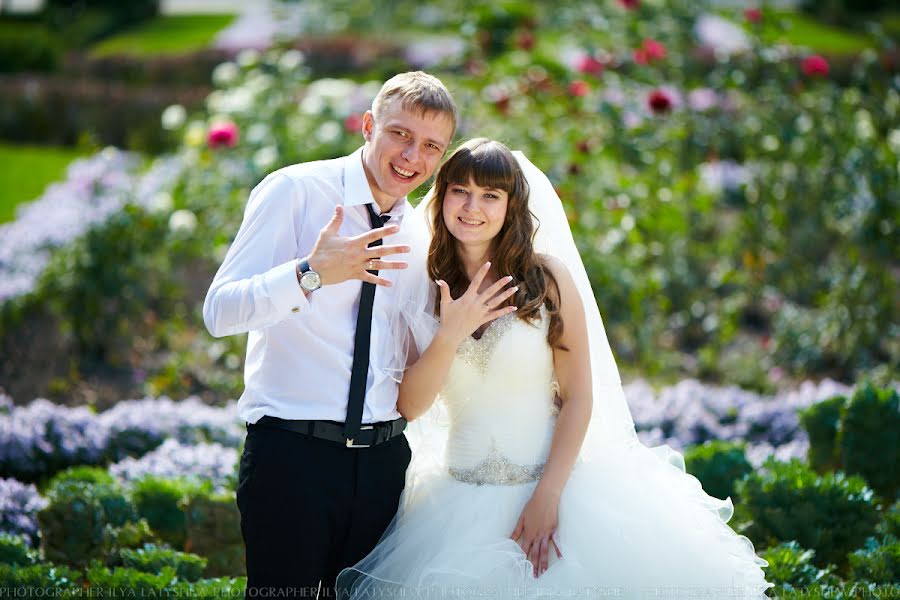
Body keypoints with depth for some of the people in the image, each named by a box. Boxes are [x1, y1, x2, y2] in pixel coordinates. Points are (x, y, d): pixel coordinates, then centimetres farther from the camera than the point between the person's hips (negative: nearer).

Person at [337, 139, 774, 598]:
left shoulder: (548, 277, -4)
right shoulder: (420, 286, 1)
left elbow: (578, 396, -6)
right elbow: (409, 406, -5)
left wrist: (547, 497, -14)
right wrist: (451, 335, -20)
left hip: (554, 482, -1)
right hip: (462, 504, 1)